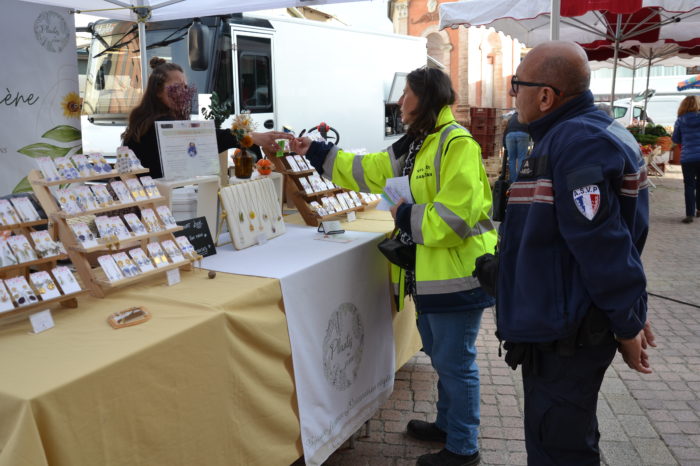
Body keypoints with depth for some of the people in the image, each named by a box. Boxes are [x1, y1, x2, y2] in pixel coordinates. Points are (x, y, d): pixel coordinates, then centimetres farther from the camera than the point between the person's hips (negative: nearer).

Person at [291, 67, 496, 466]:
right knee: (442, 357, 22)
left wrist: (405, 215, -14)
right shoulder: (413, 146, 13)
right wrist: (315, 152, 19)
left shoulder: (457, 144, -17)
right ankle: (448, 425, 40)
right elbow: (368, 171, 19)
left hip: (456, 275, -9)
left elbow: (455, 219, -26)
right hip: (429, 275, 9)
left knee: (456, 362, 3)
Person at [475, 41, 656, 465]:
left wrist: (628, 324, -16)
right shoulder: (566, 136, 13)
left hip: (566, 332, -10)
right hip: (559, 321, 10)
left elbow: (603, 244, -25)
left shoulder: (578, 142, -23)